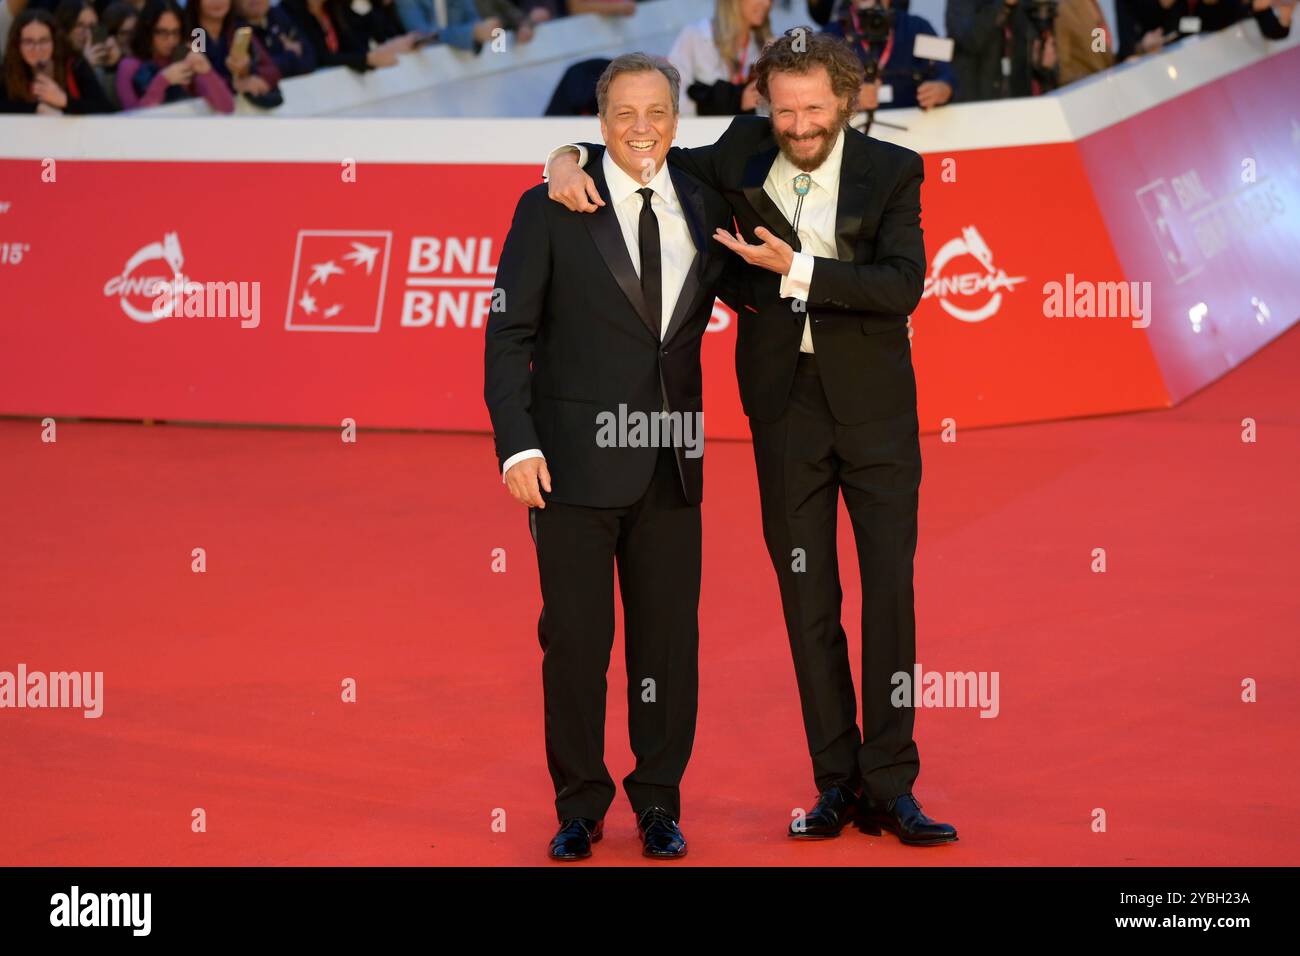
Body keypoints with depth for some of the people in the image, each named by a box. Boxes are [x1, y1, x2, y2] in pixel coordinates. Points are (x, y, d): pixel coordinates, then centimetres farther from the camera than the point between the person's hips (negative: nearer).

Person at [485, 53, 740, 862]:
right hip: (578, 461, -3)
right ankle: (580, 806, 15)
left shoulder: (706, 210, 9)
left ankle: (659, 803, 19)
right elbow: (508, 334, -3)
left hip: (671, 465, 3)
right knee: (575, 638, 2)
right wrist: (518, 444, -11)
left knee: (669, 637, 7)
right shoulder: (550, 211, -1)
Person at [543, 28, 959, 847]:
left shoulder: (891, 170, -5)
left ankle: (891, 787, 0)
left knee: (890, 587, -4)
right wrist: (571, 157, -5)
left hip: (874, 402, -2)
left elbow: (903, 284, -16)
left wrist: (798, 269, -23)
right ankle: (838, 782, 11)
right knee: (807, 597, 4)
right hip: (786, 402, 2)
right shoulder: (745, 155, 2)